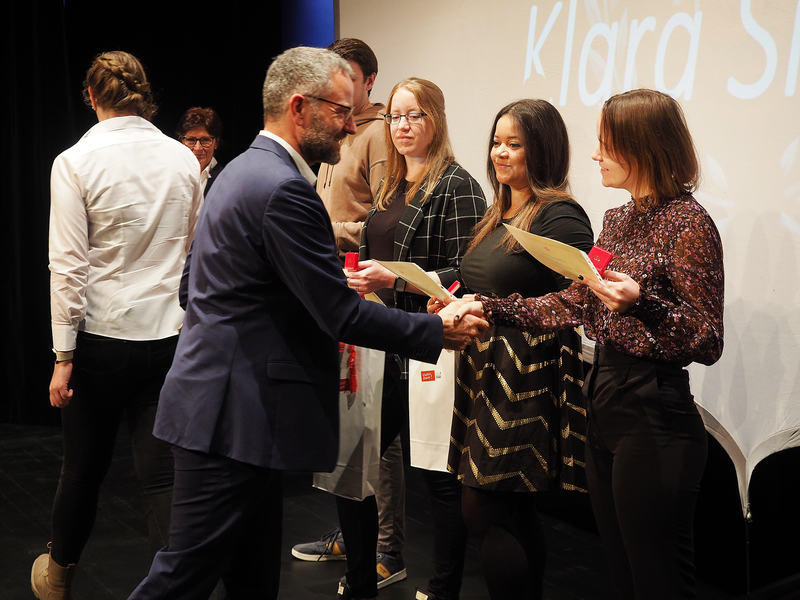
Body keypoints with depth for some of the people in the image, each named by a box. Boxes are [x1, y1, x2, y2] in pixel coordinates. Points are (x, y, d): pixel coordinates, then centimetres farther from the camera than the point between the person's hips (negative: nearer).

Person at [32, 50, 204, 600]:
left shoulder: (75, 162, -8)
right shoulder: (183, 159, 1)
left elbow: (69, 266, -11)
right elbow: (197, 251, 8)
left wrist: (63, 355, -7)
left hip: (101, 335, -2)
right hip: (171, 334, 2)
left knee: (85, 467, 16)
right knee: (162, 476, 4)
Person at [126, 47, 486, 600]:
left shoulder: (244, 169, 15)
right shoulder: (283, 188, -18)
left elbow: (190, 284, 23)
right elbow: (340, 313, -19)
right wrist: (439, 332, -9)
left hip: (217, 404, 11)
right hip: (234, 415, -11)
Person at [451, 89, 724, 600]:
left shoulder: (687, 222, -13)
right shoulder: (620, 219, 13)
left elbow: (709, 342, -14)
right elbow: (571, 305, 12)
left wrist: (642, 302, -29)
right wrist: (488, 307, 6)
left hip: (654, 421, -8)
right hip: (606, 409, 8)